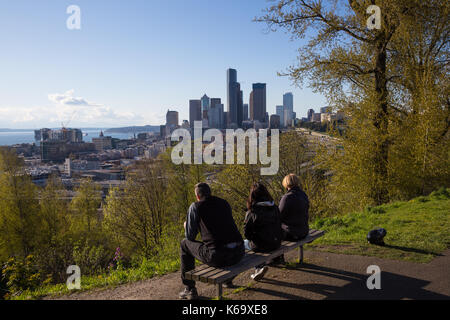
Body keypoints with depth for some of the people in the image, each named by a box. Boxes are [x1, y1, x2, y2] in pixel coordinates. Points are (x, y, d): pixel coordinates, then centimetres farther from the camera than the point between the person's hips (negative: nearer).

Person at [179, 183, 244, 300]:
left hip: (218, 257, -5)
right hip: (239, 253, 6)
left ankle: (190, 289, 25)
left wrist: (187, 226, 29)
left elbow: (190, 236, 5)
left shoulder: (195, 207, 2)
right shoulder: (224, 203, 17)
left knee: (185, 243, 20)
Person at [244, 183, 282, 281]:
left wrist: (252, 239, 9)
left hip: (261, 245, -6)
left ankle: (259, 267, 12)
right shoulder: (275, 208, -3)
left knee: (243, 243, 24)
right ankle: (259, 268, 28)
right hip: (276, 243, 6)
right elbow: (279, 226, 7)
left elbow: (247, 232, -11)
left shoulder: (251, 213, -20)